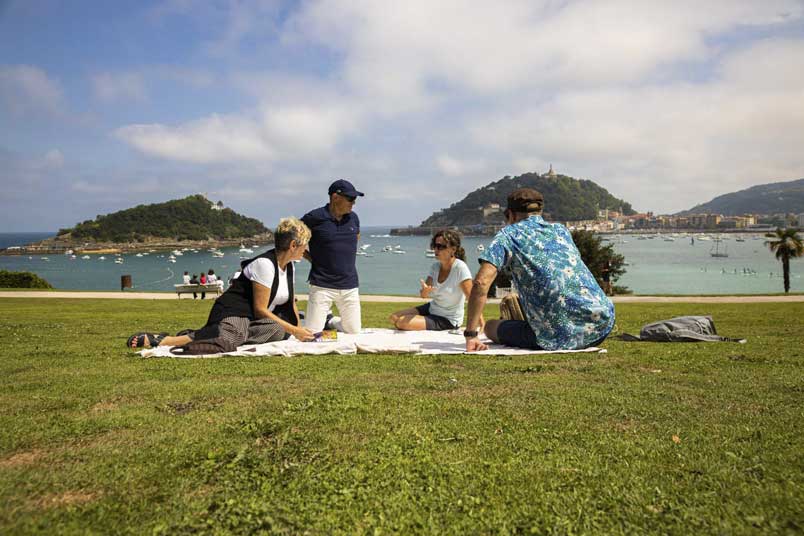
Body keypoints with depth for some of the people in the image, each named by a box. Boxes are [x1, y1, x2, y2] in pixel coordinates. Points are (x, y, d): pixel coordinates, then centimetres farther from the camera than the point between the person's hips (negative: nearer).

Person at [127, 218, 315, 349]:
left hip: (253, 319, 10)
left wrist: (300, 330, 20)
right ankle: (158, 340, -26)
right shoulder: (265, 264, -15)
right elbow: (260, 309, -15)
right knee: (231, 338, -40)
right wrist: (293, 330, -11)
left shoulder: (289, 267, 14)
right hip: (233, 313, -10)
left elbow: (290, 302, 25)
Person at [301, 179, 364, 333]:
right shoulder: (315, 217, -9)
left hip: (349, 286, 5)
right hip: (322, 286, -4)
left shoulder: (353, 218, 6)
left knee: (354, 331, 6)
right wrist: (311, 258, -2)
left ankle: (331, 322, 34)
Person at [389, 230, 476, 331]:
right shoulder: (435, 266, -2)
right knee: (394, 318, 3)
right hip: (432, 308, 7)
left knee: (402, 323, -16)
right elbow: (423, 295, -7)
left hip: (447, 320, -7)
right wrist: (425, 290, -32)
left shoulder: (460, 268, -23)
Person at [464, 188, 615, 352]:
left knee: (490, 326, 18)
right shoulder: (561, 230, 18)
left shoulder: (509, 233, 2)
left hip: (562, 336, -5)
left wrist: (471, 335, -7)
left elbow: (481, 282, -11)